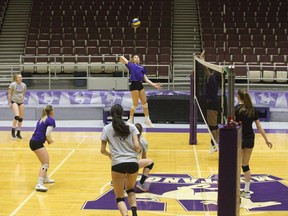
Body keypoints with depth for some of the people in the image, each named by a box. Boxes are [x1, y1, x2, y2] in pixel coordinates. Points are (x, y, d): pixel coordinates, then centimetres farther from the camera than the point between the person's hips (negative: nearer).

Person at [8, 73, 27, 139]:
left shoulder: (24, 85, 3)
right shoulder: (12, 85, -10)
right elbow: (9, 94, -6)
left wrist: (22, 100, 13)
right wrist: (10, 103, -8)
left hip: (21, 102, 5)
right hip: (14, 102, -5)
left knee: (21, 118, 4)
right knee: (17, 116, -21)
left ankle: (18, 133, 14)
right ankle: (13, 131, -5)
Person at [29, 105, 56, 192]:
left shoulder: (42, 119, 18)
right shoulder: (51, 120, -7)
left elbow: (37, 132, 15)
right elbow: (47, 134, -17)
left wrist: (47, 139, 12)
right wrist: (50, 140, 2)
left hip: (33, 141, 9)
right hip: (37, 143, -9)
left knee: (46, 160, 27)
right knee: (45, 164, -11)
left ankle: (45, 178, 44)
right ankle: (39, 184, -23)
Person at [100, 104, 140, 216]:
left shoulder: (107, 128, 5)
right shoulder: (131, 126, 5)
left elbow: (103, 150, 6)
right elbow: (137, 146, -3)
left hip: (118, 164, -2)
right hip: (133, 163, 2)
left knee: (119, 197, 9)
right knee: (130, 190, 28)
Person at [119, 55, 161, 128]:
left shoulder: (142, 68, 20)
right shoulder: (131, 65, 6)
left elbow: (146, 79, 15)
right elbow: (121, 57, -1)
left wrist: (154, 84, 5)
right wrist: (126, 63, 18)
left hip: (140, 85, 6)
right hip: (134, 85, -5)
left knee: (145, 103, 7)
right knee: (135, 104, -2)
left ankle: (147, 120, 18)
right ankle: (130, 120, 15)